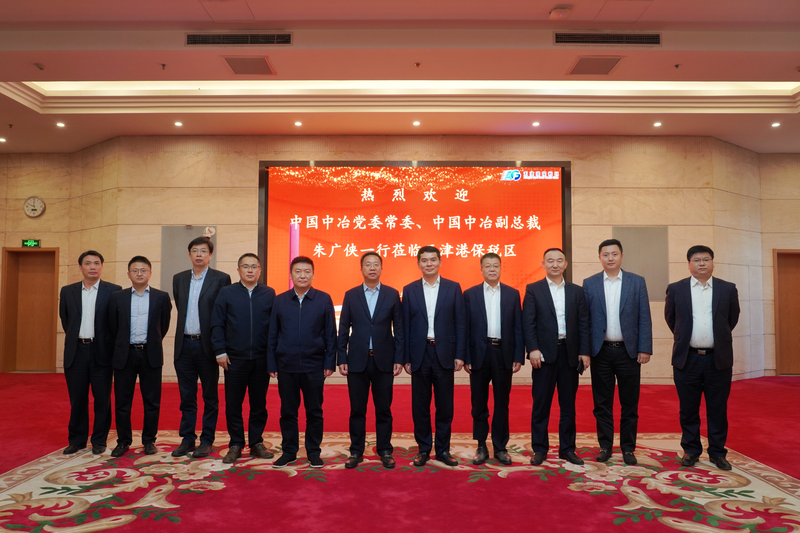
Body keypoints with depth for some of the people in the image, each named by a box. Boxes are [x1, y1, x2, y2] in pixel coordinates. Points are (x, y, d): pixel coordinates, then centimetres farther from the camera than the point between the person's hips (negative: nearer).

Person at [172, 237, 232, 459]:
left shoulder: (221, 279, -4)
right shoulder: (179, 279, 9)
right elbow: (180, 309, 19)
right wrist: (186, 329, 13)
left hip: (207, 345, -4)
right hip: (184, 344, 4)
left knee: (210, 397, 6)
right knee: (186, 397, 11)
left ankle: (207, 441, 15)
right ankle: (187, 439, 21)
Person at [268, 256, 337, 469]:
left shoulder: (324, 299, 0)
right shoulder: (279, 300, 5)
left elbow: (330, 334, 0)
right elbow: (273, 335, 5)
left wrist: (330, 363, -5)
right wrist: (272, 364, 1)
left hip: (314, 366, -1)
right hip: (286, 366, 1)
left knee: (314, 411, 7)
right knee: (288, 411, 9)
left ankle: (313, 452, 20)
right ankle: (289, 451, 23)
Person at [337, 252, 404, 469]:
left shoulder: (392, 294, 3)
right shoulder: (350, 295, 4)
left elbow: (399, 328, 3)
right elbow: (343, 329, 4)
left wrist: (399, 358, -3)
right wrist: (341, 359, -1)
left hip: (384, 360, 0)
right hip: (357, 360, 0)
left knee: (383, 409, 7)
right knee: (357, 409, 7)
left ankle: (385, 451, 20)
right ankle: (356, 451, 19)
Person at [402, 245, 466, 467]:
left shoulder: (453, 288, 3)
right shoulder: (409, 290, 5)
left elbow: (460, 323, 2)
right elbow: (405, 327, 4)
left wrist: (460, 355, -4)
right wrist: (406, 358, -1)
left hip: (444, 354, 0)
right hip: (420, 354, 1)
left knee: (445, 405, 6)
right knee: (420, 405, 7)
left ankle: (443, 449, 20)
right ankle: (423, 449, 20)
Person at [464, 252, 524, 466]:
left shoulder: (512, 294, 6)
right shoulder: (470, 294, 3)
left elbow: (517, 327, 3)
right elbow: (465, 328, 0)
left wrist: (519, 356, -2)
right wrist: (465, 357, -5)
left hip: (504, 353, 1)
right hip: (479, 353, 0)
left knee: (502, 403, 8)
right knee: (479, 403, 7)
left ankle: (500, 447, 19)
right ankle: (481, 447, 20)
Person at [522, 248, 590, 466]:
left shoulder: (576, 291, 10)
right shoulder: (533, 289, 2)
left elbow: (583, 324, 7)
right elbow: (528, 323, -4)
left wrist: (584, 352, 0)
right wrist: (533, 349, -13)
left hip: (570, 353, 3)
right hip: (544, 353, -3)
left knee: (568, 404, 9)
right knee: (541, 404, 3)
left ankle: (567, 448, 20)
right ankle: (539, 449, 13)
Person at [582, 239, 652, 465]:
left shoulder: (637, 282, 4)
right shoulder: (589, 283, 4)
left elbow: (644, 318, 1)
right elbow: (584, 319, 2)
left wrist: (644, 349, -5)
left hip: (629, 351, 0)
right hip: (601, 352, 0)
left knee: (629, 403, 7)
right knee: (602, 403, 7)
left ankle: (628, 448, 19)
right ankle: (605, 446, 18)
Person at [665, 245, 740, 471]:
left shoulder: (728, 289, 2)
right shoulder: (676, 289, 0)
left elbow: (732, 318, 15)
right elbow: (670, 317, 13)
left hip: (718, 359, 0)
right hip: (687, 359, 0)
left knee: (718, 410, 8)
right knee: (688, 409, 8)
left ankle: (717, 452, 22)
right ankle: (691, 450, 22)